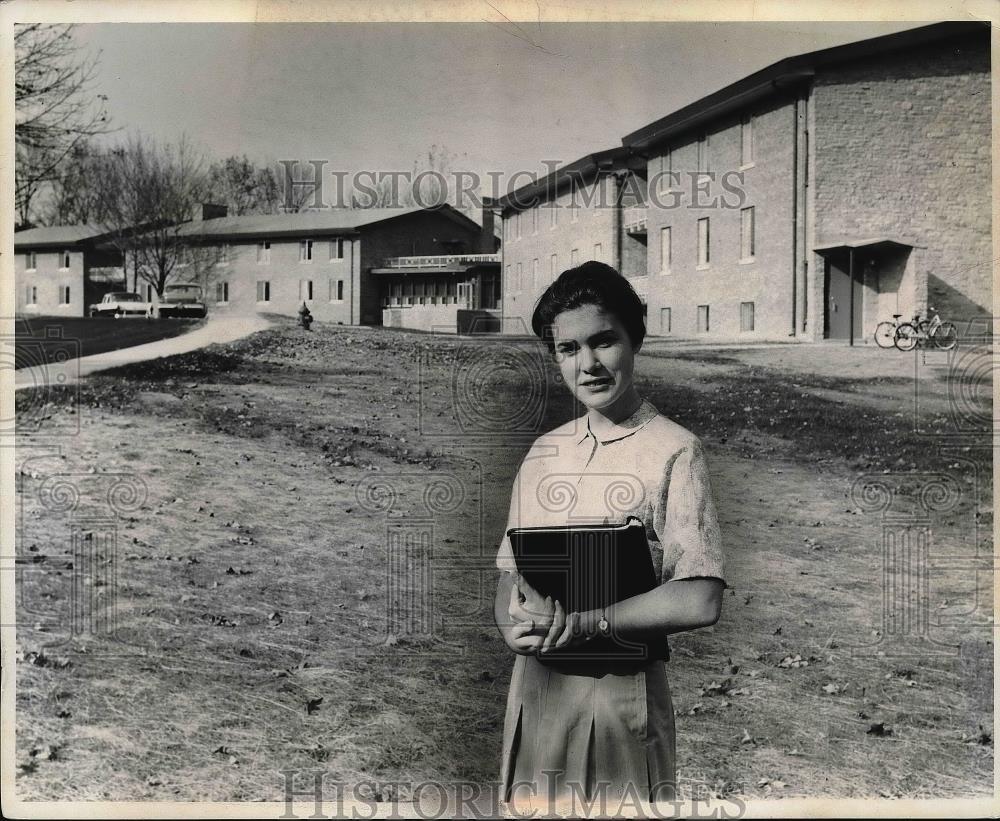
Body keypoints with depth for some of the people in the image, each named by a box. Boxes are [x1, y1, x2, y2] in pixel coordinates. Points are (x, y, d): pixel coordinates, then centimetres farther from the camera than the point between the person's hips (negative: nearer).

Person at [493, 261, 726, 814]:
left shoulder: (673, 451, -9)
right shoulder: (543, 453, 9)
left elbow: (700, 600, -15)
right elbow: (510, 571, 12)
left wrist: (584, 622, -19)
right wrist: (512, 624, -9)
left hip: (624, 690, -4)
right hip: (536, 684, 5)